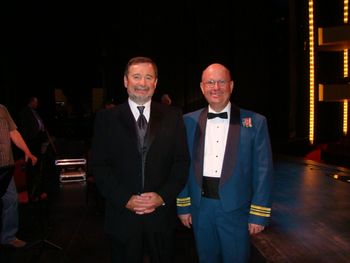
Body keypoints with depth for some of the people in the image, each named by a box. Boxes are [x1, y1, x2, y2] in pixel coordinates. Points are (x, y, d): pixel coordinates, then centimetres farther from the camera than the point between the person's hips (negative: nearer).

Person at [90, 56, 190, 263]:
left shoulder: (173, 116, 2)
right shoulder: (106, 118, 0)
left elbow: (182, 161, 1)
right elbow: (99, 165, -3)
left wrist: (163, 196, -11)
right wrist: (125, 199, -13)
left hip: (162, 214, 1)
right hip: (123, 216, -1)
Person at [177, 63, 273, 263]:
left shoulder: (255, 122, -6)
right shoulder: (189, 121, 1)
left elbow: (263, 171, -5)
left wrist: (259, 214, -6)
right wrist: (183, 205, 5)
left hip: (236, 209, -2)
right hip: (200, 208, 3)